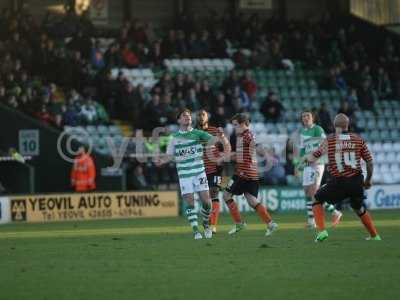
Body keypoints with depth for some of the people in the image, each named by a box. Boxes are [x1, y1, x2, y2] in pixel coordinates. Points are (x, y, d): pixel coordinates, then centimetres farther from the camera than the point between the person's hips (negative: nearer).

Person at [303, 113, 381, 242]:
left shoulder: (329, 140, 0)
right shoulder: (358, 140, 5)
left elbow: (312, 158, 3)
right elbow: (370, 162, 6)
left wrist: (306, 158, 26)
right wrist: (368, 180, 21)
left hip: (339, 182, -3)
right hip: (357, 182, 3)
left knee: (317, 200, 17)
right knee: (359, 208, 27)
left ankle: (321, 231, 2)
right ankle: (374, 235, 31)